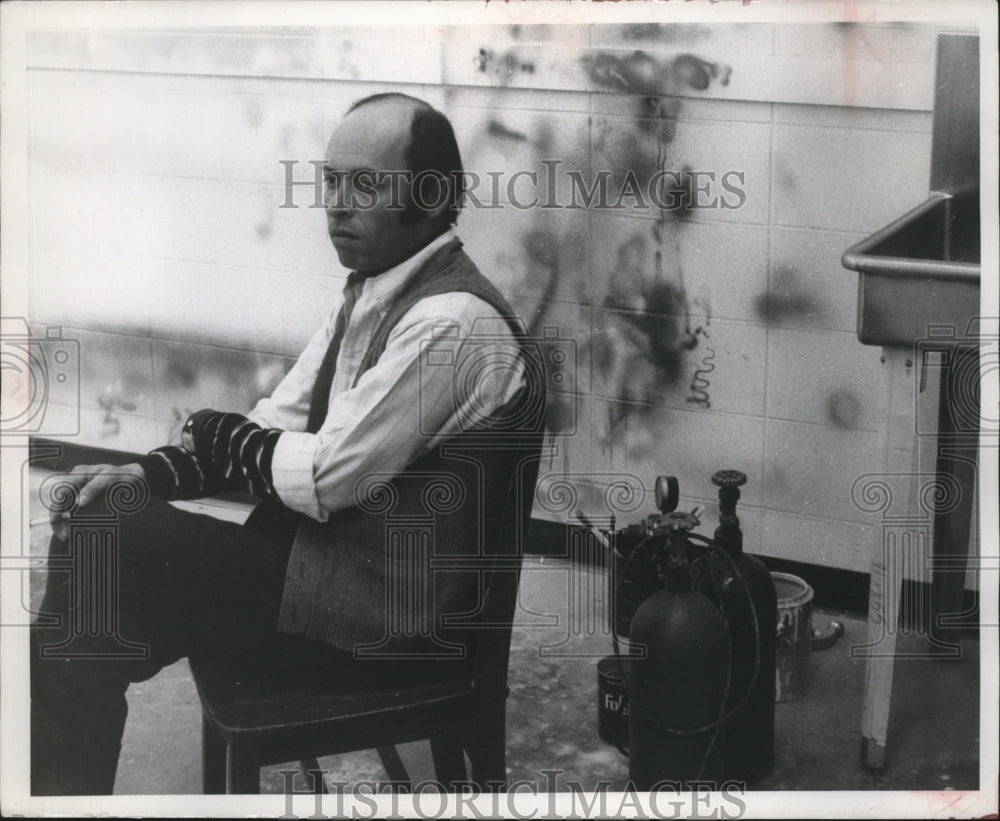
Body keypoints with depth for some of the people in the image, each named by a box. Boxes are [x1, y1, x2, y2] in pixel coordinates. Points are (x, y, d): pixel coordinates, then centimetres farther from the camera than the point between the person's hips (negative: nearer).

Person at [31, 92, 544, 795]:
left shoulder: (450, 322, -21)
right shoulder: (376, 292, 9)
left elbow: (330, 476, -21)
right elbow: (282, 421, 10)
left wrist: (219, 433, -4)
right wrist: (148, 475, -4)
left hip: (385, 616, -9)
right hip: (325, 556, 9)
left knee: (104, 553, -14)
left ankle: (57, 785, 4)